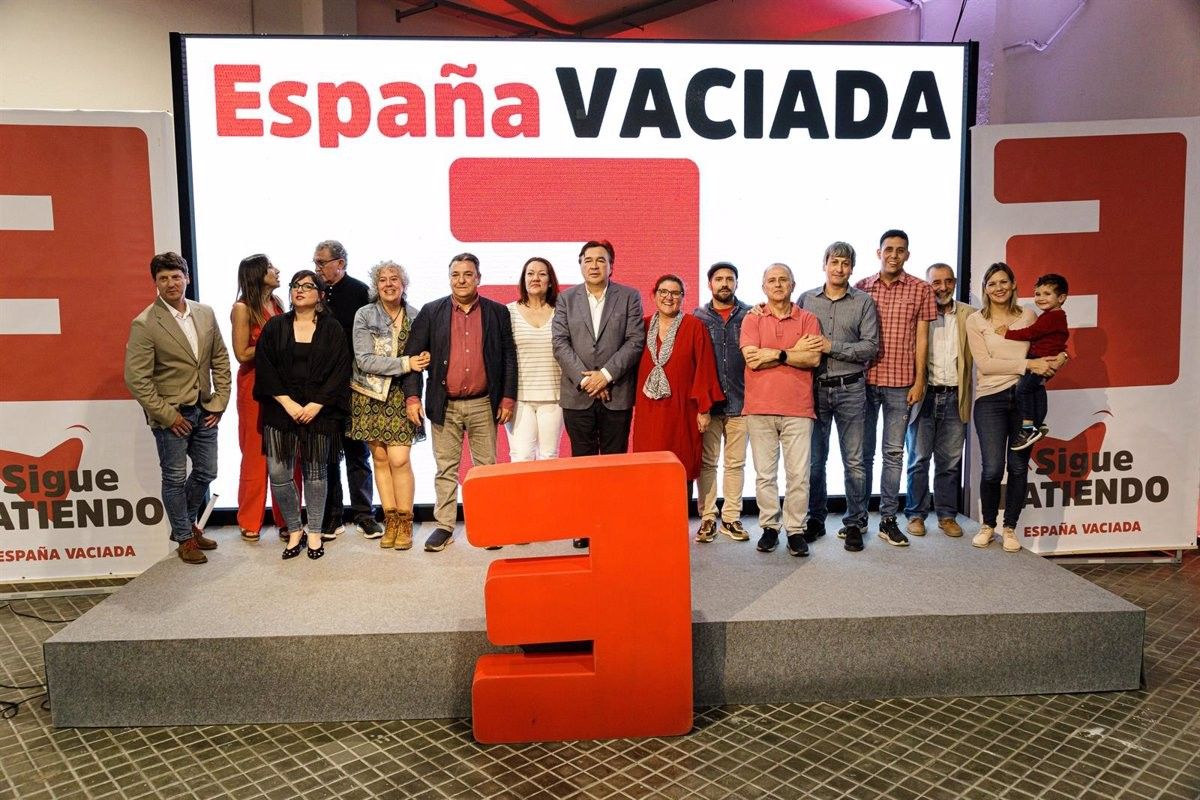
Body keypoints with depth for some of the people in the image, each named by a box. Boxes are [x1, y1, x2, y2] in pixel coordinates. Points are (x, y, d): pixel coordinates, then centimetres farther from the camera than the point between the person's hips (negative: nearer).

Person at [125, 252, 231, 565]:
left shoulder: (205, 313, 3)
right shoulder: (144, 324, -13)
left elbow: (220, 359, 9)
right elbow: (136, 378, -14)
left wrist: (220, 401, 1)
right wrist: (168, 415, -14)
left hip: (205, 411, 5)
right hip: (171, 415, -5)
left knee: (205, 473, 15)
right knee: (175, 478, 7)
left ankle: (188, 524, 38)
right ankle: (184, 538, 24)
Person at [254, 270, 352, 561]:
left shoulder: (332, 329, 3)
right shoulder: (275, 327, 6)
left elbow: (340, 370, -2)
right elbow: (264, 368, 1)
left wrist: (316, 405, -11)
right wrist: (288, 403, -10)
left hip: (319, 410, -1)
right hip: (281, 409, 1)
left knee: (316, 471, 5)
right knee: (279, 473, -4)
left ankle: (314, 533, 18)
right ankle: (294, 531, 14)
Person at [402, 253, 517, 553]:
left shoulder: (498, 312, 4)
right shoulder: (431, 312, 3)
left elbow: (509, 357, 5)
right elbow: (412, 355, 2)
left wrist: (508, 398, -1)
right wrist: (412, 396, -6)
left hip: (483, 405, 0)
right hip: (445, 406, 0)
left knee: (485, 468, 8)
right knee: (446, 469, 6)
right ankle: (444, 527, 15)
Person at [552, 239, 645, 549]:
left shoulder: (629, 297, 5)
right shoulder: (566, 299, 9)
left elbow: (635, 341, -4)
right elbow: (560, 343, 0)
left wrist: (606, 374, -12)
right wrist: (585, 378, -10)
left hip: (617, 394, -1)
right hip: (577, 395, 1)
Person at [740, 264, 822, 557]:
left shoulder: (807, 319, 7)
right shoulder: (752, 320, 7)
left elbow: (813, 359, -6)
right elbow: (752, 360, -8)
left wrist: (775, 353, -9)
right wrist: (794, 352, -7)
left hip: (797, 409, 0)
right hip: (760, 408, 0)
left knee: (798, 474, 0)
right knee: (765, 473, 5)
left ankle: (795, 530, 11)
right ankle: (769, 527, 16)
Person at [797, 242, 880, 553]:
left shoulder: (864, 302, 1)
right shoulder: (806, 299, 6)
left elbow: (870, 347, -7)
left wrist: (831, 347, -14)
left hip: (850, 390, -1)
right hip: (814, 388, 2)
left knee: (854, 461, 4)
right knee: (815, 459, 10)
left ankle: (854, 524, 14)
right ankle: (815, 519, 23)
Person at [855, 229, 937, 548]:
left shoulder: (921, 290, 3)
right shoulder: (861, 288, 5)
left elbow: (921, 338, 2)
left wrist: (919, 380, -3)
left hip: (901, 383, -1)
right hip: (864, 380, 1)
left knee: (894, 453, 4)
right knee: (863, 452, 8)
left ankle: (888, 519, 11)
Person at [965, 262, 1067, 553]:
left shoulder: (1028, 316, 11)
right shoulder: (975, 321, 2)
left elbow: (1042, 352, 18)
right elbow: (984, 364, -8)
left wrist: (1058, 359, -5)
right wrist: (1028, 364, -14)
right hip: (991, 398, -2)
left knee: (1019, 466, 3)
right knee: (992, 468, -9)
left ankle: (1010, 528, 19)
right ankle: (988, 525, 14)